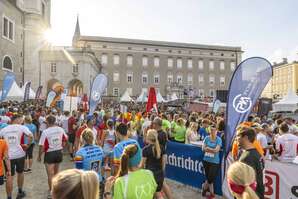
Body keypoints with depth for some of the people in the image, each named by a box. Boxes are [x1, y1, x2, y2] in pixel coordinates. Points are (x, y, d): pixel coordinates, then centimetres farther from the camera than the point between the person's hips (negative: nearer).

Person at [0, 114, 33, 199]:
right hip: (20, 154, -1)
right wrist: (27, 145, -6)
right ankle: (20, 192, 33)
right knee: (20, 173, 19)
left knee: (9, 177, 8)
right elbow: (31, 136, -20)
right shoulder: (22, 127, -4)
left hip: (8, 155, 2)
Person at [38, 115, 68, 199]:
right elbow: (65, 140, 6)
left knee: (50, 174, 6)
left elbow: (42, 146, -17)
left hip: (50, 154, -5)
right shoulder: (61, 129, -5)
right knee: (56, 172, 23)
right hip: (59, 153, 5)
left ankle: (51, 192, 14)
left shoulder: (45, 132, -19)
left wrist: (39, 156, -3)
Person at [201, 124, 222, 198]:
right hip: (206, 160, 3)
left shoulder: (219, 139, -8)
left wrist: (208, 148, -7)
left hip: (215, 162, -3)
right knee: (209, 178, 12)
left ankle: (204, 187, 30)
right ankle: (212, 193, 33)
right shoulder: (206, 138, 0)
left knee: (211, 179, 2)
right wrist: (212, 150, -13)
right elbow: (203, 148, -4)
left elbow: (216, 150, -16)